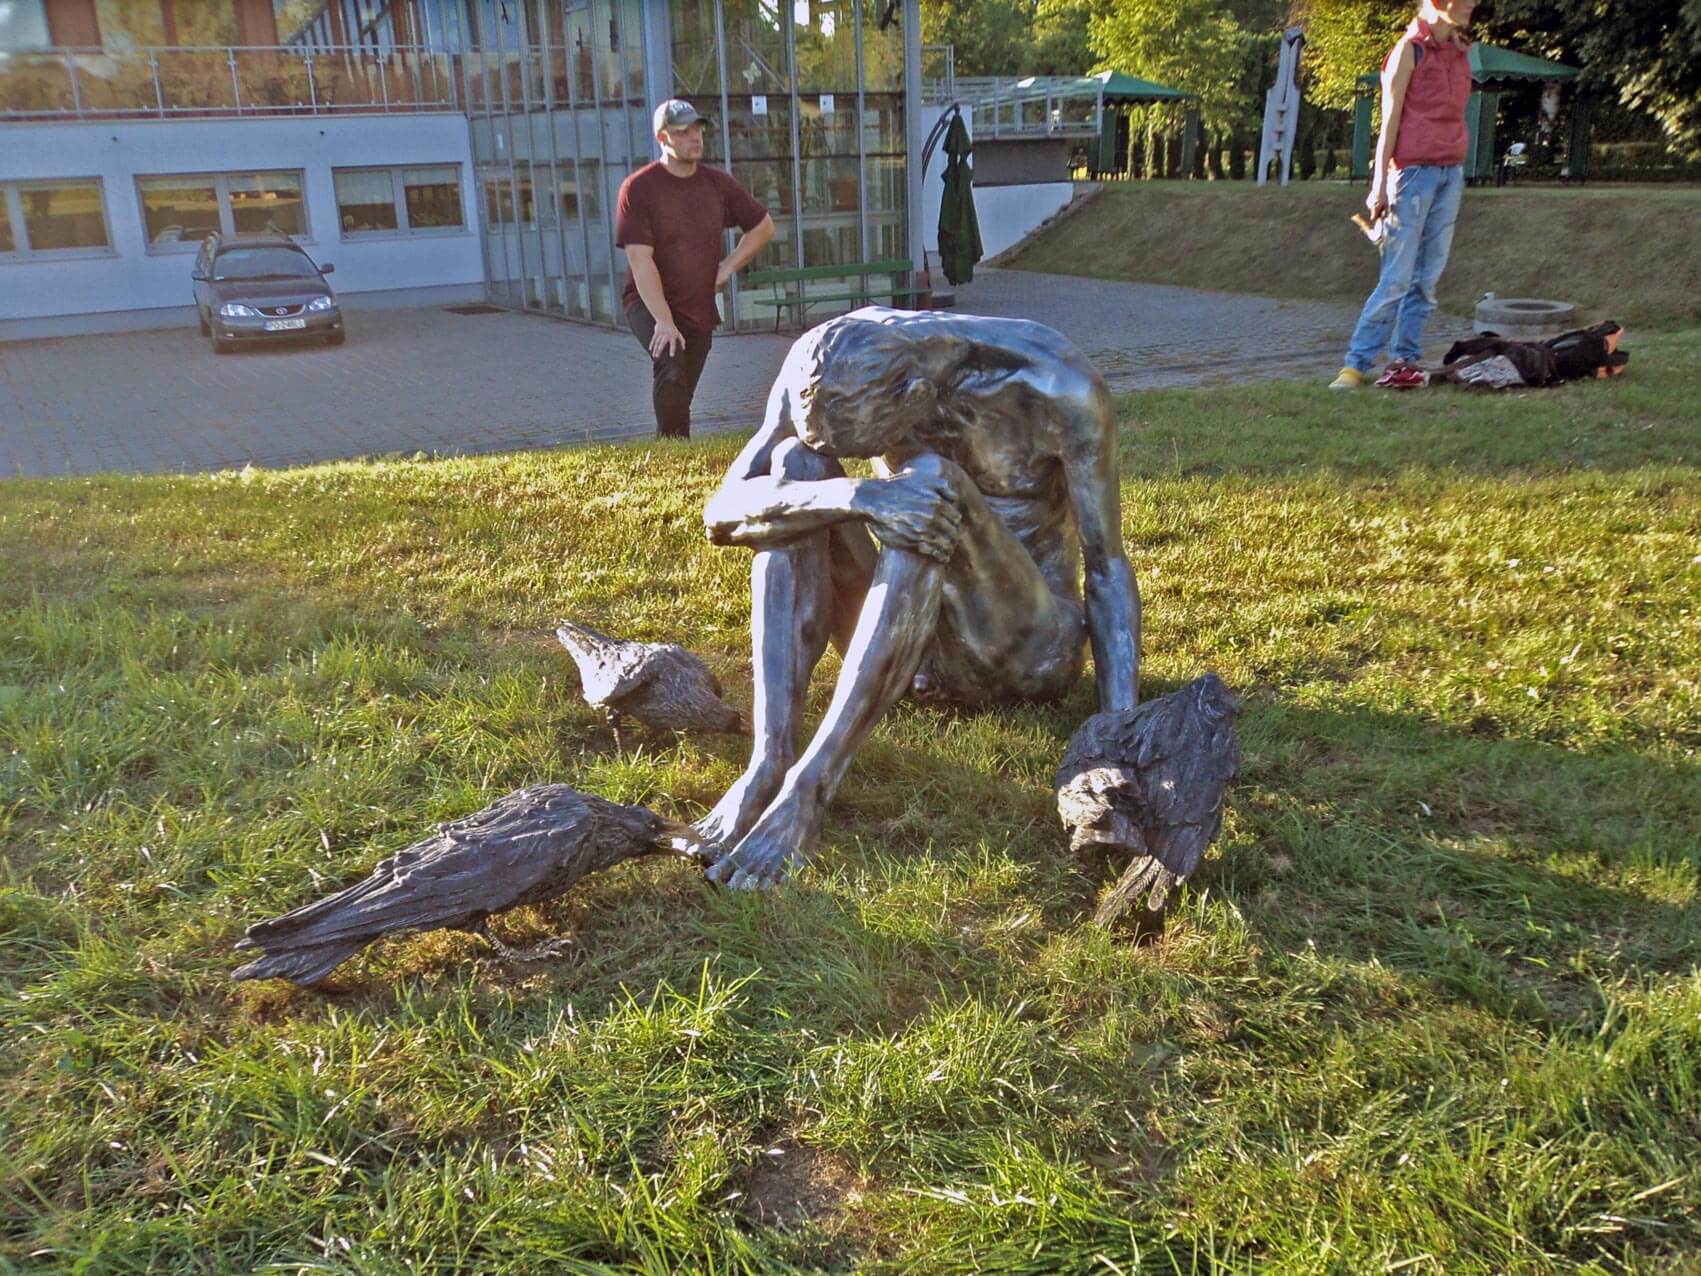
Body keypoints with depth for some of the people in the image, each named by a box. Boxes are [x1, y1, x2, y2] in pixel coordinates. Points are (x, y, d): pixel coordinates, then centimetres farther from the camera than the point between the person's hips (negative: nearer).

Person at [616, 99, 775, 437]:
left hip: (700, 309, 5)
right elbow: (640, 260, -17)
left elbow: (763, 226, 17)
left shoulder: (718, 183, 5)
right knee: (671, 370, -29)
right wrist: (663, 320, -24)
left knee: (680, 396, 8)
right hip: (649, 304, -4)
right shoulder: (638, 188, -10)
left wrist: (729, 266, 3)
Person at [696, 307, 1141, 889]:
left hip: (1026, 652, -4)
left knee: (929, 482, -32)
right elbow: (720, 514, -18)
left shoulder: (1058, 386, -20)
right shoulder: (826, 368, -11)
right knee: (794, 462, -20)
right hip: (908, 648, 4)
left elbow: (1107, 571, -16)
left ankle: (807, 787, -37)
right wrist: (851, 495, -37)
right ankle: (768, 762, -32)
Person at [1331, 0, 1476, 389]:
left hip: (1452, 173, 7)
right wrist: (1380, 185, -12)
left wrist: (1456, 170, 13)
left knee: (1428, 278, 2)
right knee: (1397, 277, -11)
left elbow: (1454, 116, 19)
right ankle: (1357, 363, -7)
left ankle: (1404, 361, 5)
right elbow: (1390, 119, -7)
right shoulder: (1410, 50, -3)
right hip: (1414, 170, -7)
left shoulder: (1460, 52, 17)